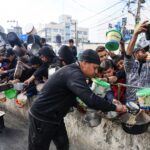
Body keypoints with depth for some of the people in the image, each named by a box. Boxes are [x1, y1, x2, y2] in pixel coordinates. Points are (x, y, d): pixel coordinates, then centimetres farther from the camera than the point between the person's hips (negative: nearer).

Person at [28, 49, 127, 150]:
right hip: (42, 118, -9)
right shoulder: (74, 74, -28)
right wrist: (114, 107, -23)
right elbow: (91, 99, -37)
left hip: (55, 117, 9)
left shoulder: (72, 71, 5)